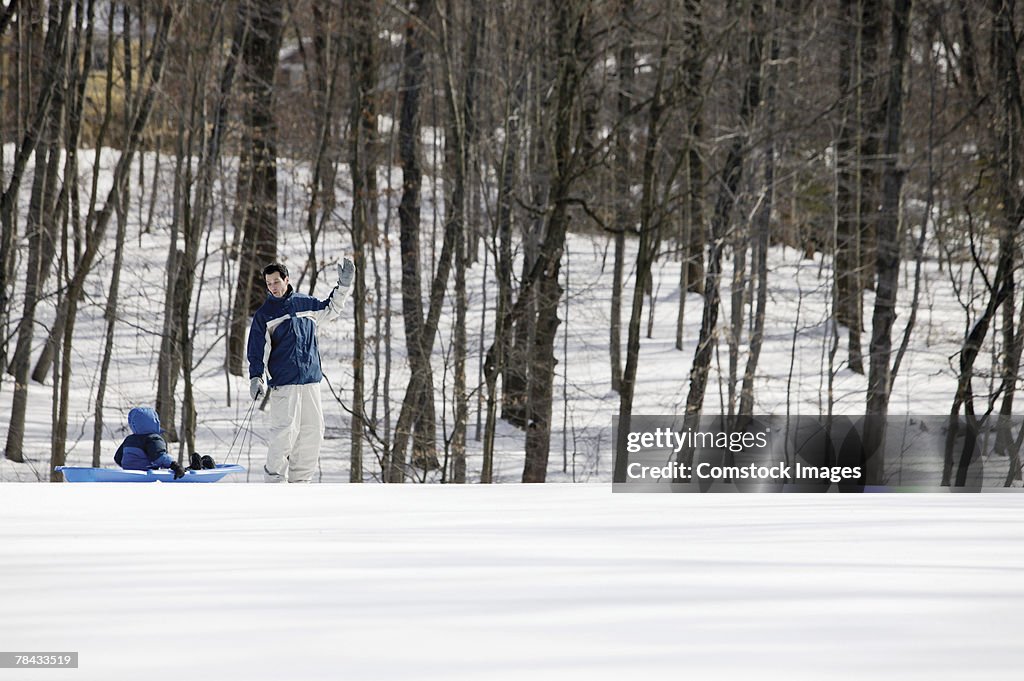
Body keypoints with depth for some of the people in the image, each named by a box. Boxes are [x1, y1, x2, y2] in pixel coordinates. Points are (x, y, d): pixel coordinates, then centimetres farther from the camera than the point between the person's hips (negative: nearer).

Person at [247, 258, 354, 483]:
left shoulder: (304, 303, 12)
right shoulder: (264, 314, 3)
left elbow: (331, 309, 30)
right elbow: (257, 350, 1)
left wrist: (343, 285, 19)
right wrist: (256, 378, -10)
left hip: (310, 378, 4)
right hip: (284, 382, -4)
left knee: (313, 431, 4)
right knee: (285, 431, -14)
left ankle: (300, 480, 12)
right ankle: (274, 481, -6)